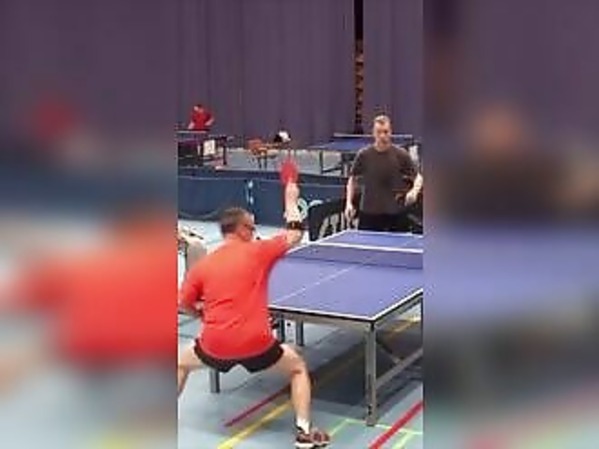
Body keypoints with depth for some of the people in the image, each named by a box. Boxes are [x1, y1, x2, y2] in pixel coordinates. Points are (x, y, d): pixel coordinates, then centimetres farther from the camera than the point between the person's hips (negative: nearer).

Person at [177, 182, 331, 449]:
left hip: (215, 345, 2)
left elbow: (183, 304, 11)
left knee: (182, 363, 33)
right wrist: (291, 200, 25)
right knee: (298, 368, 22)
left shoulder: (202, 265, 7)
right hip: (256, 343, -2)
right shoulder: (258, 251, 0)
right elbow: (295, 235, 12)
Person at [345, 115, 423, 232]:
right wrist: (349, 203, -1)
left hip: (396, 214, 0)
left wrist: (414, 191, -19)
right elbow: (353, 179, 10)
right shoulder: (364, 155, -1)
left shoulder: (401, 155, -4)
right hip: (369, 213, 1)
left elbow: (418, 177, 3)